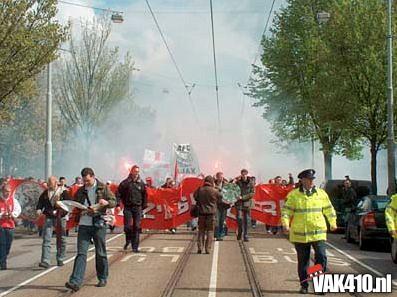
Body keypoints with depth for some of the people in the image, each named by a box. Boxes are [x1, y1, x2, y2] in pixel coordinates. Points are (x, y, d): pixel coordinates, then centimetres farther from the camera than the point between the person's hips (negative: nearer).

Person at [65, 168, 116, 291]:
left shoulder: (103, 188, 3)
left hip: (98, 224, -2)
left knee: (101, 253, 7)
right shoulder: (80, 191, 12)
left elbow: (114, 201, 4)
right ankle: (75, 282, -13)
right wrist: (81, 210, -4)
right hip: (84, 224, 2)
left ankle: (102, 279, 22)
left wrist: (106, 202, -18)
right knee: (81, 253, -6)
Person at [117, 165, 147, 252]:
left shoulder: (141, 183, 6)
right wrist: (118, 204, -8)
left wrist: (144, 206, 9)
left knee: (136, 227, 0)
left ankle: (135, 246, 6)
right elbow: (118, 194, 0)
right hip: (127, 207, -1)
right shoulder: (125, 183, 0)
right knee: (127, 226, -5)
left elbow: (145, 195, 13)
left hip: (138, 207, 1)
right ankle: (128, 241, 23)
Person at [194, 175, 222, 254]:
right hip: (211, 213, -2)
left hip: (201, 212, 2)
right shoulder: (215, 191, -9)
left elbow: (195, 197, 10)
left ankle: (199, 248, 7)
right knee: (210, 231, 6)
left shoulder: (199, 190, -3)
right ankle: (208, 249, 2)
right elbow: (219, 200, 6)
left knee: (201, 230, 12)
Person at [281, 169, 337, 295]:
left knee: (321, 257, -10)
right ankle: (304, 285, 19)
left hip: (318, 232, 1)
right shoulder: (293, 195, 0)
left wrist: (333, 223, 22)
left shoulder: (321, 194, 6)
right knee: (303, 261, 8)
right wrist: (285, 224, -15)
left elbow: (328, 209, 17)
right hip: (300, 234, -1)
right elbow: (286, 210, -2)